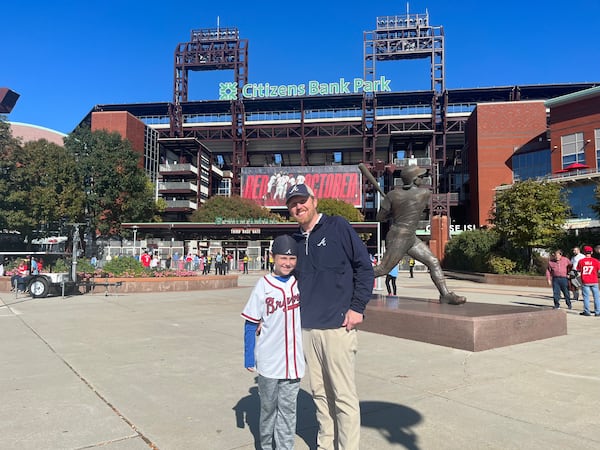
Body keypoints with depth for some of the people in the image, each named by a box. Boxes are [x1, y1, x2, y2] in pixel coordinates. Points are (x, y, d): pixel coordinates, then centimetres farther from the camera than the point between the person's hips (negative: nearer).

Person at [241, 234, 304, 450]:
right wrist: (248, 357, -5)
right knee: (268, 407, 16)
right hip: (269, 360, -2)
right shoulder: (263, 285, -8)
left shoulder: (300, 283, 0)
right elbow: (251, 324, -4)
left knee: (288, 408, 12)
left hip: (293, 360, 2)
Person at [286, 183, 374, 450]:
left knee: (344, 395, 0)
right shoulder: (296, 241, 14)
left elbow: (364, 266, -3)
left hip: (338, 327, -5)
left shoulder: (338, 227, -1)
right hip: (308, 329, 5)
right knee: (319, 392, 14)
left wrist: (357, 307, -9)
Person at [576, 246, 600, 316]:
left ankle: (587, 312, 7)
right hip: (594, 281, 0)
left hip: (585, 282, 0)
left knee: (586, 296, 6)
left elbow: (578, 270, 3)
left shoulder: (581, 261, -5)